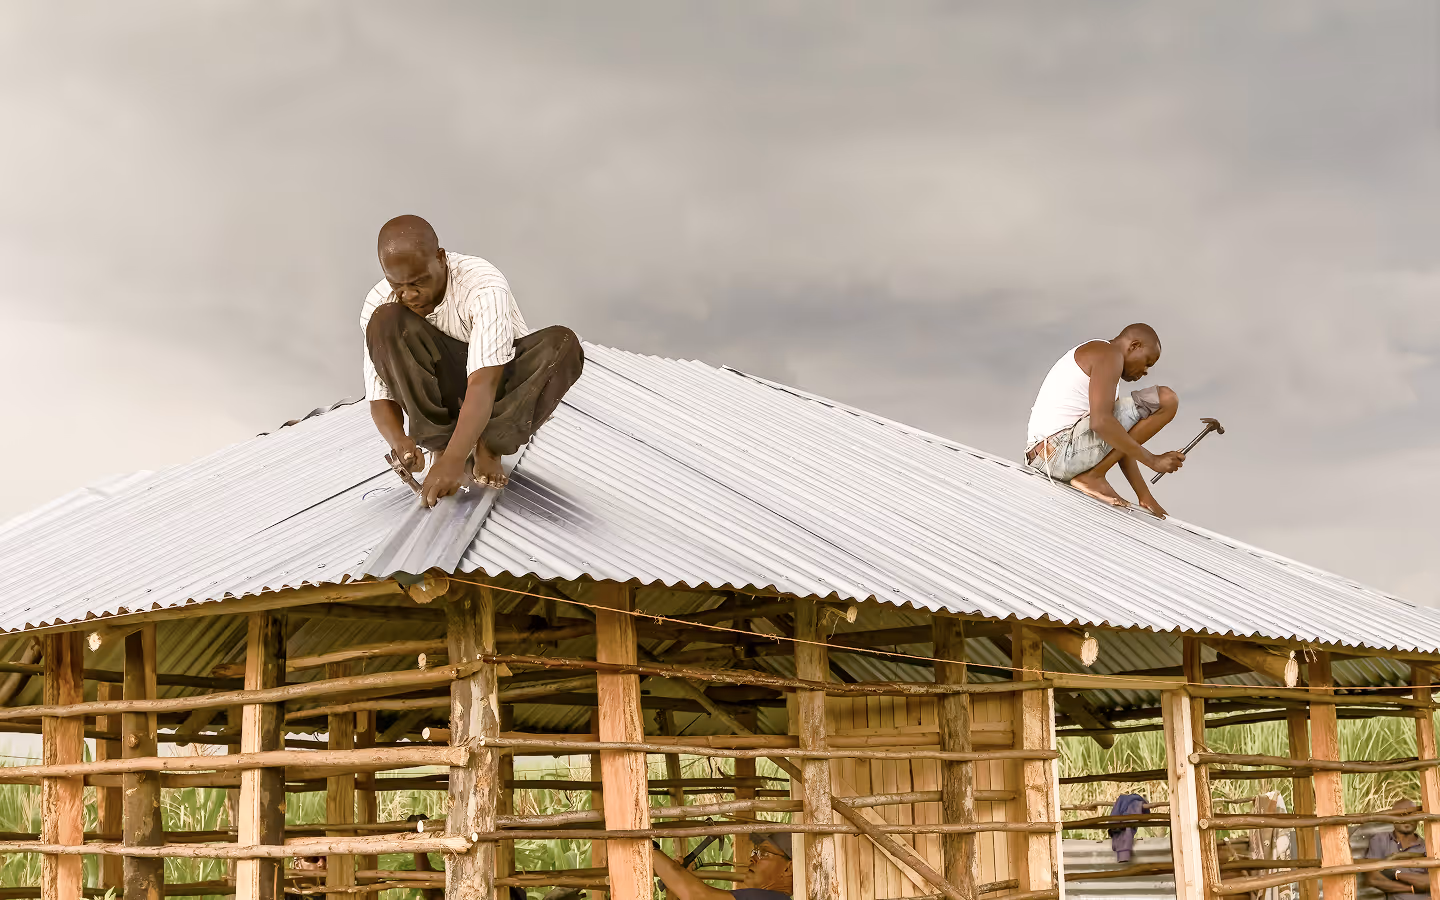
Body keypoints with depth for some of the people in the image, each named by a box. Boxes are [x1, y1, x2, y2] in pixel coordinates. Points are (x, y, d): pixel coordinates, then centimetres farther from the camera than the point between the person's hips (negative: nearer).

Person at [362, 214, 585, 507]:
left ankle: (488, 447, -15)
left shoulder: (485, 288, -29)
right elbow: (380, 398, -15)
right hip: (440, 400, 1)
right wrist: (398, 441, -39)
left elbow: (483, 384, -40)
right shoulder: (378, 305, -17)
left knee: (563, 344, -32)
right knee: (386, 322, -27)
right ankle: (440, 444, -18)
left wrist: (453, 461, -52)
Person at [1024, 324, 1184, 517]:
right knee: (1165, 400, -12)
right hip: (1063, 450, -11)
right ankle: (1093, 476, -10)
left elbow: (1122, 448, 22)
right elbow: (1100, 422, -23)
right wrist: (1153, 460, -17)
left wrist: (1144, 495, 17)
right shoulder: (1109, 355, -6)